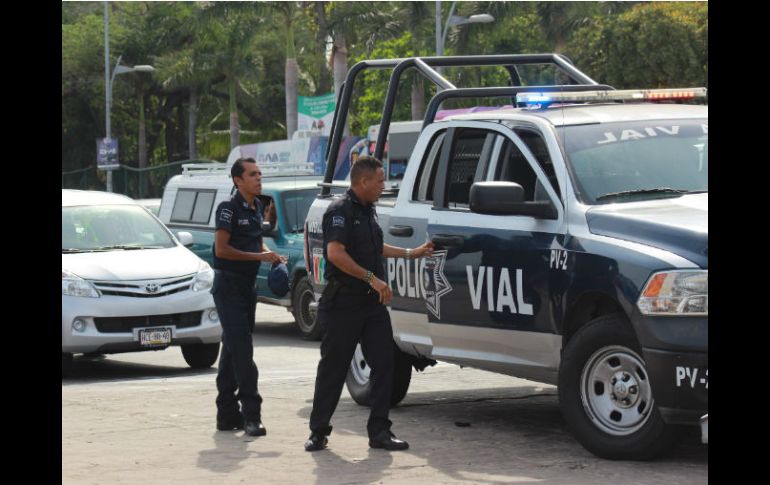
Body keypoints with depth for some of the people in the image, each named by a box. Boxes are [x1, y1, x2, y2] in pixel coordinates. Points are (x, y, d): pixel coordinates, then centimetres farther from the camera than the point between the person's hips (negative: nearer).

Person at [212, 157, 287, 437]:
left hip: (247, 285, 8)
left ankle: (227, 414, 16)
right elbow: (221, 249, -18)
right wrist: (259, 256, -18)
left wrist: (272, 255, 6)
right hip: (228, 285, -8)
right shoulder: (229, 208, -12)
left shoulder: (256, 208, 13)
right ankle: (251, 414, -15)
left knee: (233, 349, 12)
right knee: (241, 349, -12)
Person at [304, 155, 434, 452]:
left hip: (373, 303, 8)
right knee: (333, 368, 0)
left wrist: (412, 253, 33)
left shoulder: (367, 210, 16)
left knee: (383, 363, 2)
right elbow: (335, 253, -23)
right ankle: (318, 432, 10)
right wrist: (372, 278, -24)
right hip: (343, 303, -8)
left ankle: (379, 431, 5)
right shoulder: (340, 210, -12)